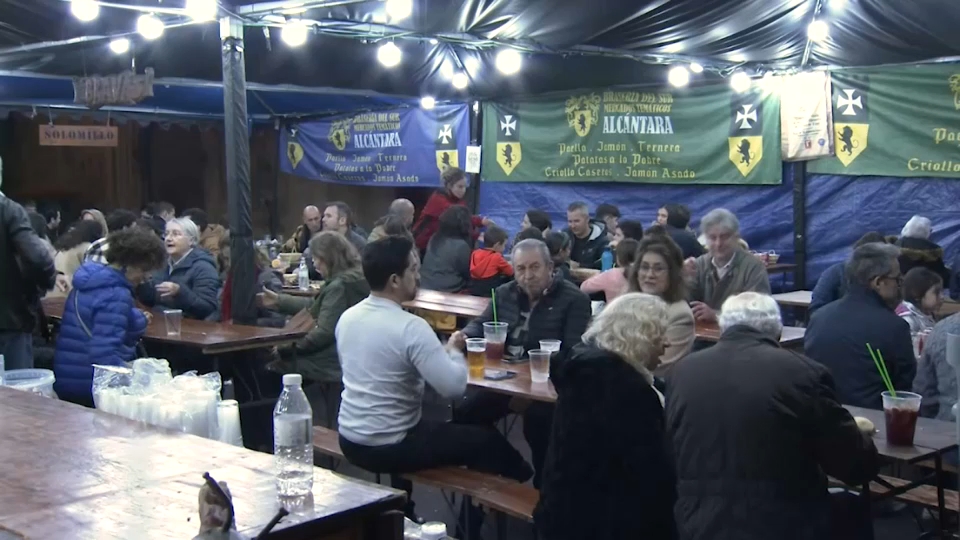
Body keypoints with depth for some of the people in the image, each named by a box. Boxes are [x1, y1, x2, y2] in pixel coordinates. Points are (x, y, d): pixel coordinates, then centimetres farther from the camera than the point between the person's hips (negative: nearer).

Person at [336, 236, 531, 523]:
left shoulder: (347, 317, 0)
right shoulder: (411, 327, -23)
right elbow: (455, 387, -23)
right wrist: (454, 350, -3)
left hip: (350, 439, 7)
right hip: (388, 447, -7)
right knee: (485, 439, 11)